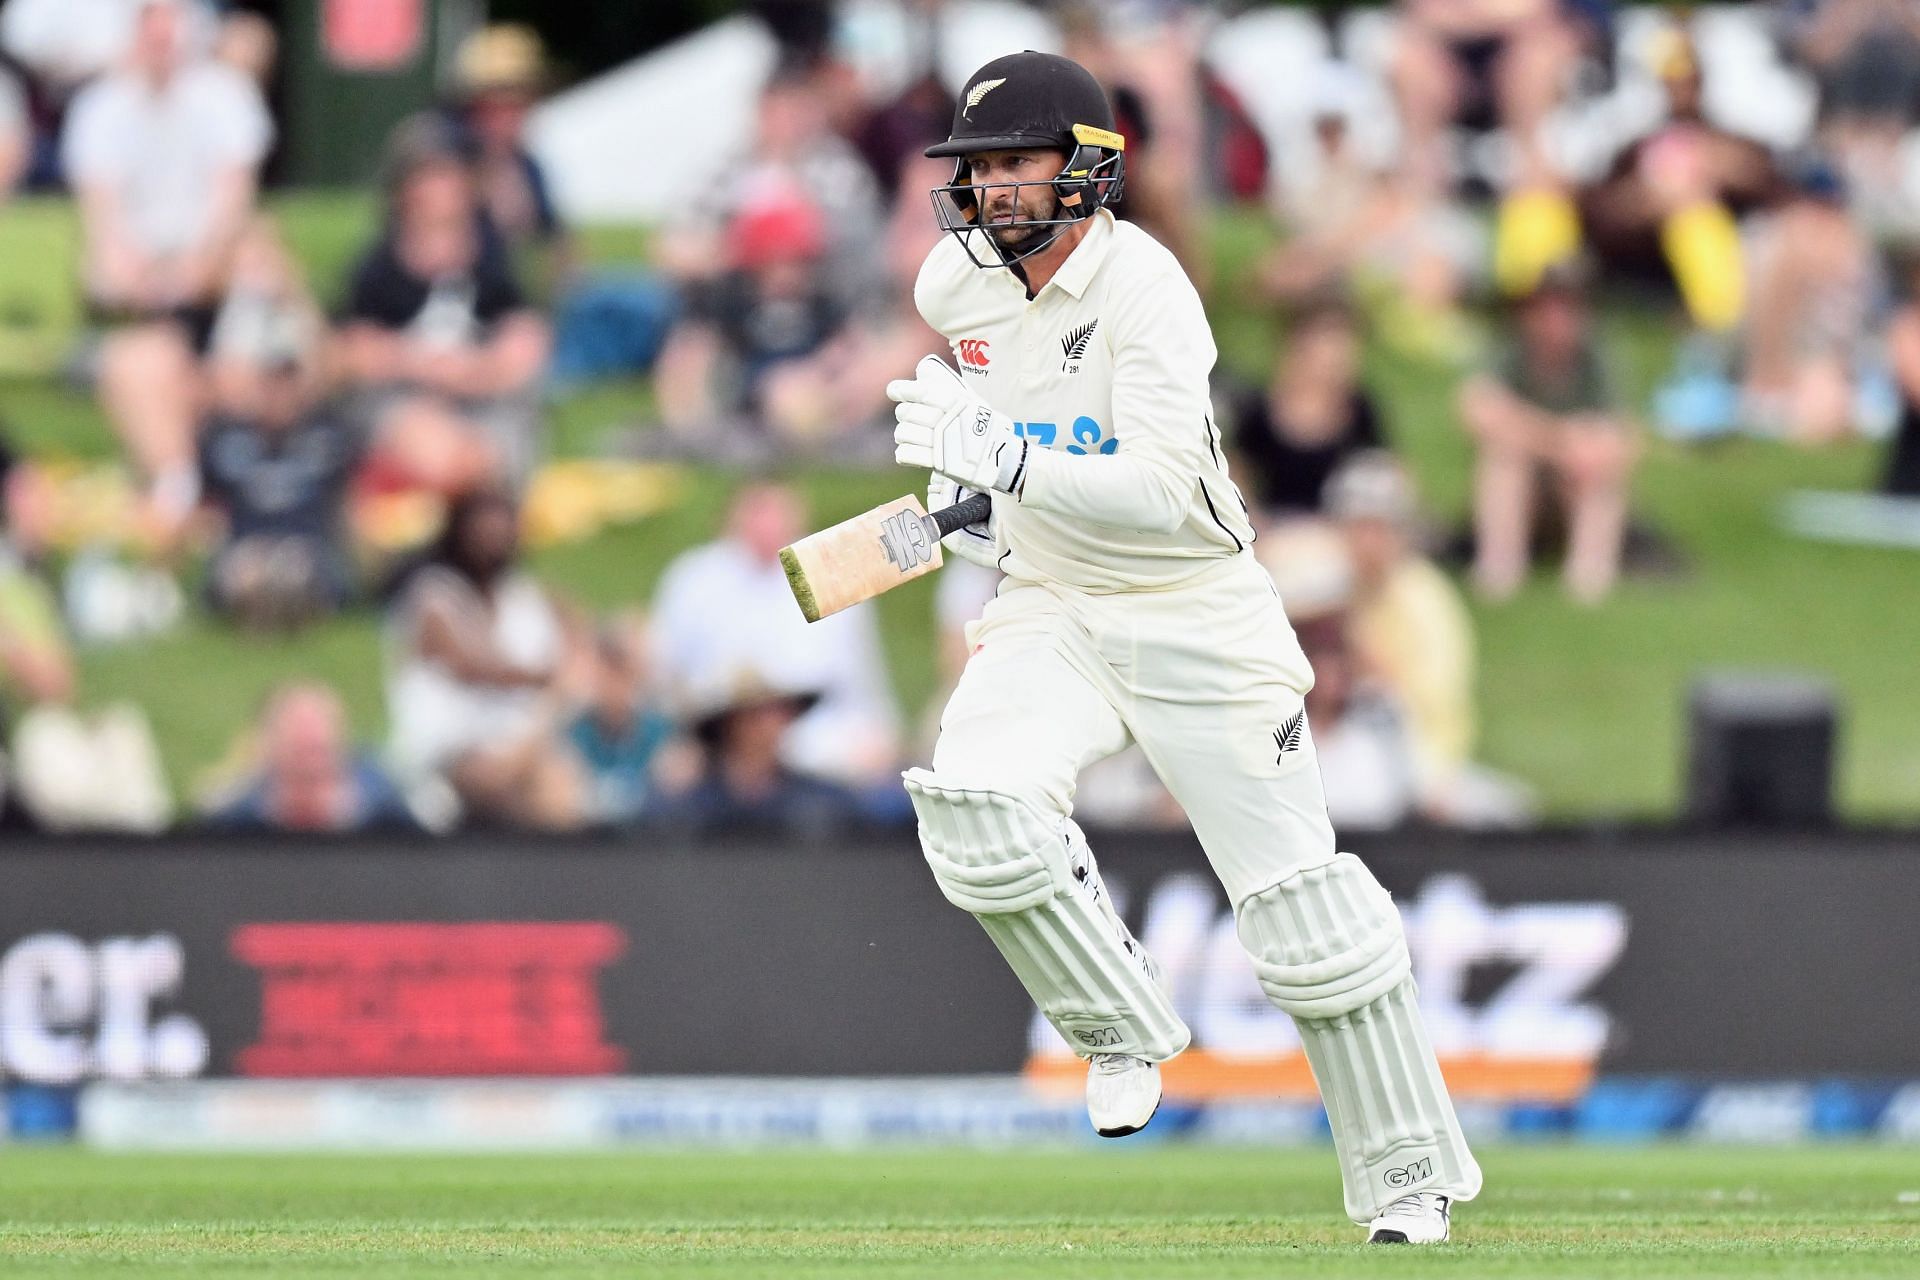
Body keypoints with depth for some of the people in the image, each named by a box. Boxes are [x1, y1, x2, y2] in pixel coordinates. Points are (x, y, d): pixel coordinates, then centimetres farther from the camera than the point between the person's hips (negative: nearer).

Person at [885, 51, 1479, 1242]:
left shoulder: (1144, 290, -22)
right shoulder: (956, 280, -2)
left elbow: (1161, 491, -33)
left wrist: (1009, 458, -41)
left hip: (1198, 617, -5)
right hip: (1048, 609, 5)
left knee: (1301, 903, -2)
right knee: (977, 807, -25)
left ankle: (1409, 1173, 13)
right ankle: (1124, 1030, -3)